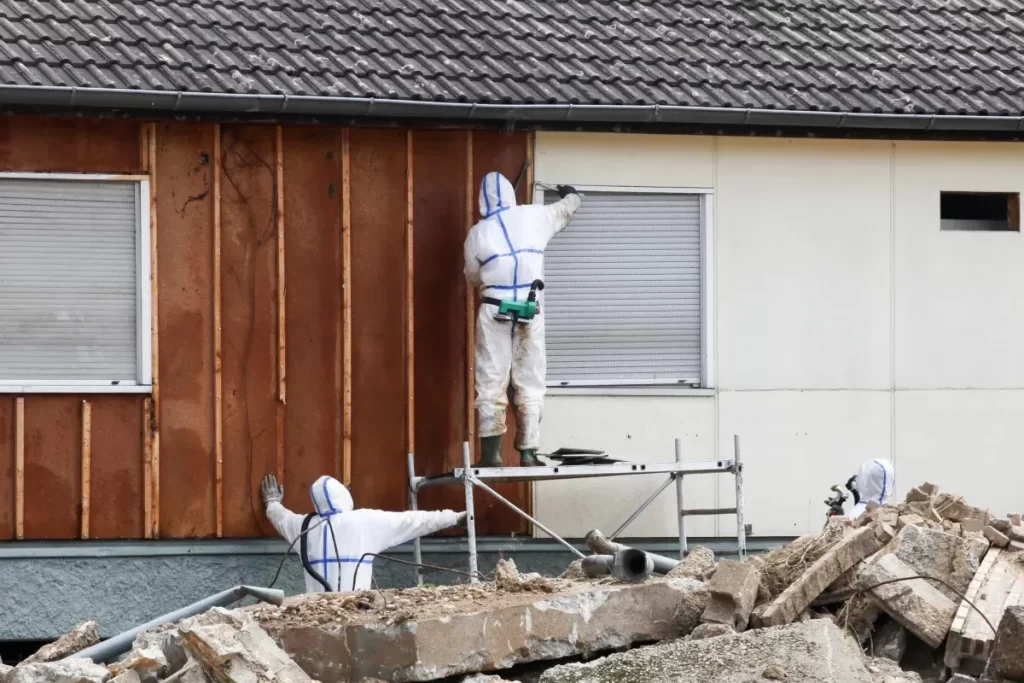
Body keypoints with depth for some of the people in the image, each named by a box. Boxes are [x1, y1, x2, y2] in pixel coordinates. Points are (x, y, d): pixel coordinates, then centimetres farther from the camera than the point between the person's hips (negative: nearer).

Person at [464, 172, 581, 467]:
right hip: (531, 312, 1)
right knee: (530, 384, 6)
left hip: (494, 311, -1)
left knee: (491, 383, 1)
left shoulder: (477, 233, 3)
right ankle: (528, 452, 2)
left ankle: (491, 453, -4)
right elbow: (566, 209, 26)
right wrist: (570, 195, 50)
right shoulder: (534, 217, 5)